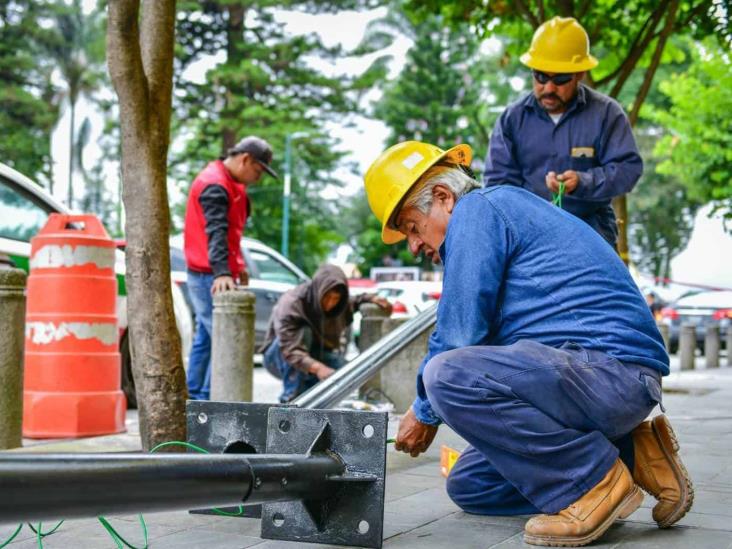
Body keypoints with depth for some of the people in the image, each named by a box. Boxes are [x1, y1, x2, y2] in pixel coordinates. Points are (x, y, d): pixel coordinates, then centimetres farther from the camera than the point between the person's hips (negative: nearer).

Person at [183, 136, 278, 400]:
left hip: (209, 276, 10)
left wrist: (238, 265, 21)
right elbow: (215, 232, -29)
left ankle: (194, 398, 19)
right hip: (210, 277, -10)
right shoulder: (214, 185, -16)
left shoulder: (230, 184, 16)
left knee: (205, 338, 13)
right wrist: (221, 273, -39)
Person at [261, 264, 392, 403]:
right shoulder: (290, 304, -30)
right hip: (279, 357, -5)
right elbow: (289, 350, -41)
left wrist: (371, 298, -6)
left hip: (315, 354, 5)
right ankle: (290, 399, -27)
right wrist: (317, 367, -57)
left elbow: (352, 303, 16)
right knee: (302, 332, -34)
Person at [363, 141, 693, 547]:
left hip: (612, 368, -11)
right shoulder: (506, 209, 24)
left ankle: (595, 482, -14)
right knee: (467, 486, 16)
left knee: (448, 375, -29)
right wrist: (431, 408, 24)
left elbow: (461, 334, -14)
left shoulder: (477, 209, -7)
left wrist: (424, 413, 1)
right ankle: (628, 457, 11)